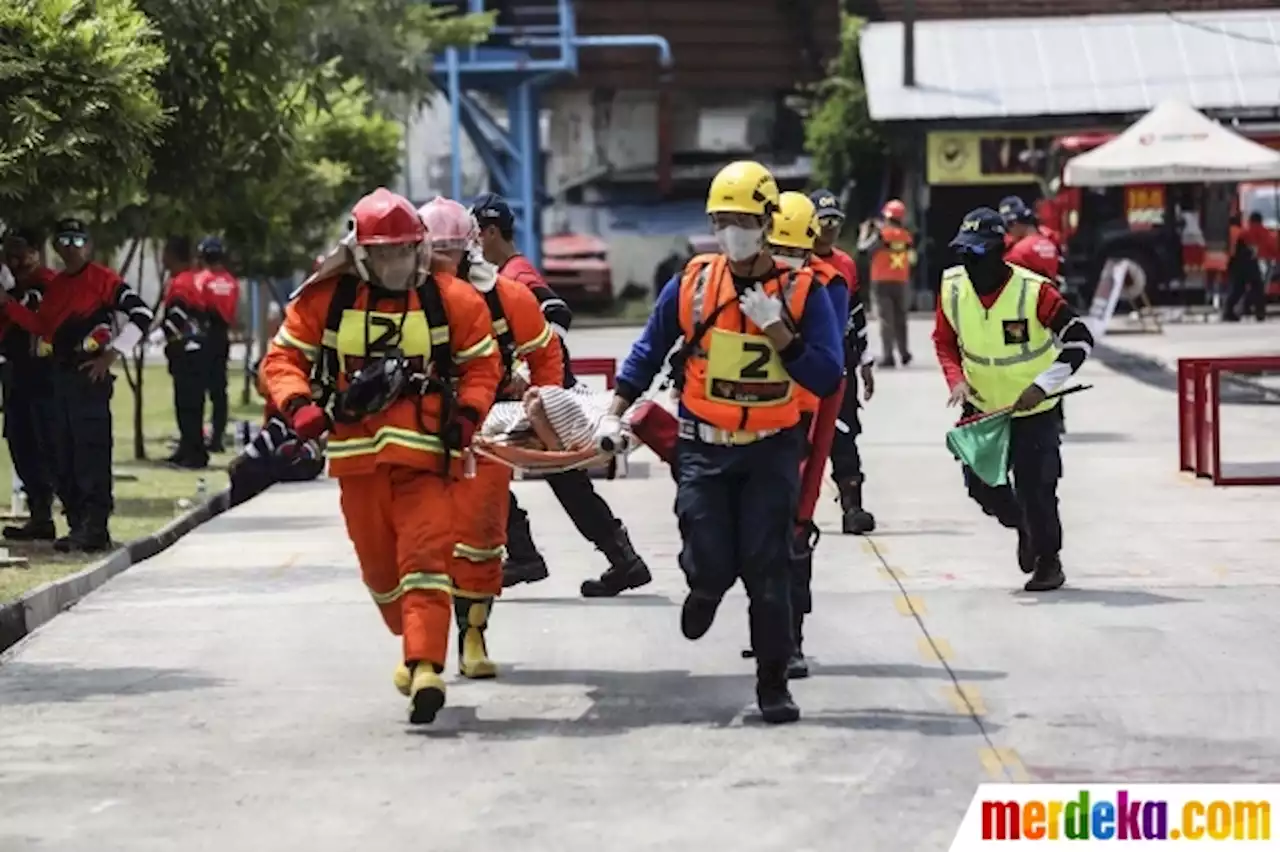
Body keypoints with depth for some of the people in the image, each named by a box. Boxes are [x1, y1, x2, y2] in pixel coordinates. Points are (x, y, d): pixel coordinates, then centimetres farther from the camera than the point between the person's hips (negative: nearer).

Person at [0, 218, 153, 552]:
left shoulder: (103, 279, -6)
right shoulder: (55, 285, 18)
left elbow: (141, 315, -11)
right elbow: (43, 326, 20)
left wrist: (112, 354, -14)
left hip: (90, 375, -8)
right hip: (60, 373, 8)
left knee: (91, 453, -11)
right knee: (62, 454, 9)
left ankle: (93, 528, -11)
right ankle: (79, 524, 16)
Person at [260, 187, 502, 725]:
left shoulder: (453, 300, 2)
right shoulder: (326, 299, 2)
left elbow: (482, 363, 11)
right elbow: (282, 357, 7)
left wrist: (467, 415, -5)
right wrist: (298, 405, -12)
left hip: (425, 454, -2)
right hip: (357, 453, 2)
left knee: (426, 558, -16)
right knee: (378, 565, 13)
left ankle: (425, 666, -22)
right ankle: (416, 641, 37)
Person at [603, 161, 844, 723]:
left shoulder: (803, 292, -3)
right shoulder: (692, 283, 1)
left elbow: (826, 379, -10)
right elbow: (649, 352, 14)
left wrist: (777, 331, -20)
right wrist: (615, 414, 8)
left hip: (771, 449, -1)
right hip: (704, 448, 1)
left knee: (767, 570, -4)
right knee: (712, 564, -6)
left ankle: (773, 684, 8)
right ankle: (704, 589, 33)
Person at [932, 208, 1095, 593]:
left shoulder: (1033, 291, -23)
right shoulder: (952, 288, -9)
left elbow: (1080, 340, -18)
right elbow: (944, 341, 7)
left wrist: (1043, 385, -24)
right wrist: (956, 379, -11)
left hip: (1033, 410, -4)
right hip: (981, 407, 4)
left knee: (1034, 488, -6)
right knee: (980, 483, 4)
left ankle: (1048, 561, 16)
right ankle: (1024, 527, 35)